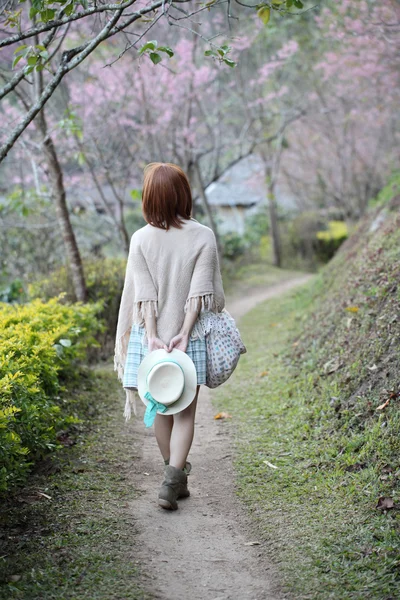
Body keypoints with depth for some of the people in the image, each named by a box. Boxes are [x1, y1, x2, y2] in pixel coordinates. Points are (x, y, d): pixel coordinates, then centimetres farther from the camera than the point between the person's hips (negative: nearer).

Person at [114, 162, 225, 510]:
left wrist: (152, 335, -10)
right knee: (185, 413, 6)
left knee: (161, 410, 15)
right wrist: (184, 333, -12)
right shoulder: (203, 236, -5)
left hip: (152, 336, 1)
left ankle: (176, 476, 27)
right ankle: (173, 481, -8)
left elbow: (144, 293, -8)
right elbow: (200, 290, -11)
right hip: (189, 336, -1)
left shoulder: (141, 239, -4)